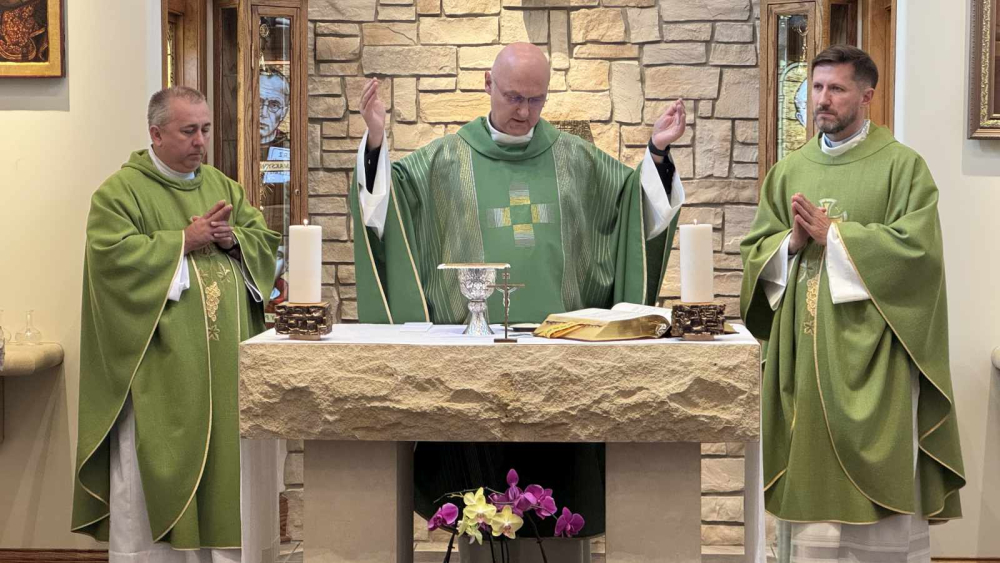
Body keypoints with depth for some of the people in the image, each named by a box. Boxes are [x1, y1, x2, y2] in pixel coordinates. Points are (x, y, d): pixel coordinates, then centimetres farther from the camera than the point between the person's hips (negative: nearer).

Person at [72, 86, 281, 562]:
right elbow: (113, 257, -17)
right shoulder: (120, 192, -4)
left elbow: (264, 240, 14)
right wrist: (184, 241, -15)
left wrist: (232, 238, -7)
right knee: (156, 474, -3)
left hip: (223, 361, 6)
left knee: (222, 461, 8)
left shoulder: (222, 187, 15)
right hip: (160, 367, -5)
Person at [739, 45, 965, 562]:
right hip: (800, 350, 4)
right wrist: (792, 242, -10)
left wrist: (831, 235, -13)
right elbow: (754, 248, 11)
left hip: (870, 350, -4)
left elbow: (916, 246, -14)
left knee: (879, 477, -2)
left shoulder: (902, 165, -2)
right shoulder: (788, 171, 13)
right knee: (807, 476, 5)